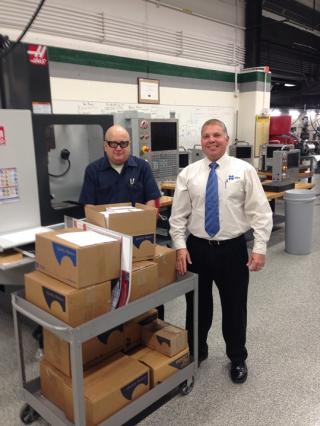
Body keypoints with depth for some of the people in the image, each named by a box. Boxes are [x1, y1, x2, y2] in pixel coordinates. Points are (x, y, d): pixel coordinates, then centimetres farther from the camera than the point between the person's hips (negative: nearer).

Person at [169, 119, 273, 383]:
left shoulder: (244, 170, -4)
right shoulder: (188, 173, 1)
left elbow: (260, 212, -6)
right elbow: (178, 215, 2)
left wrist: (260, 248, -13)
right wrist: (180, 246, -8)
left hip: (233, 249, -1)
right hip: (197, 249, 2)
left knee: (235, 307, 13)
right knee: (197, 306, 16)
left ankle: (238, 359, 36)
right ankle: (196, 352, 41)